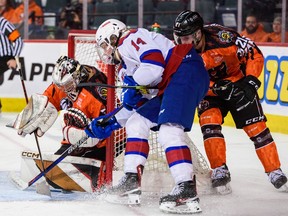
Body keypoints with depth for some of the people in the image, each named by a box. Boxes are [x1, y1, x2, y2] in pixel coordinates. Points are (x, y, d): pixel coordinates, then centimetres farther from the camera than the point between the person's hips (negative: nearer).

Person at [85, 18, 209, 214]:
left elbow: (155, 65, -19)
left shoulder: (129, 39, -3)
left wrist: (133, 83, -5)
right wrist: (110, 123, 25)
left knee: (168, 130, -23)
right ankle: (131, 184, 9)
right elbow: (137, 103, 29)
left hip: (187, 71, -11)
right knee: (136, 123, 12)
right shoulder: (128, 65, 27)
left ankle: (188, 191, -31)